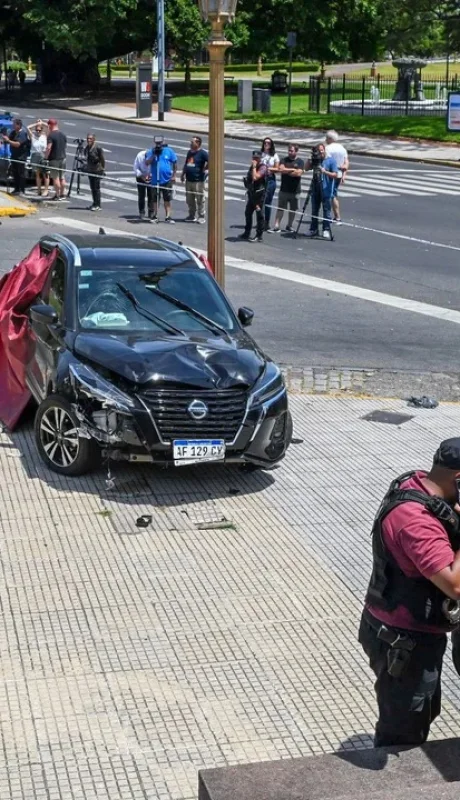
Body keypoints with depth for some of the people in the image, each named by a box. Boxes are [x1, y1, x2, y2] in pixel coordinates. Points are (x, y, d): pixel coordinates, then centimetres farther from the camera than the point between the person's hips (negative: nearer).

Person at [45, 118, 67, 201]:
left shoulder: (51, 135, -14)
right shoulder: (63, 135, 10)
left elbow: (48, 148, -20)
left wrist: (46, 157, -14)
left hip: (54, 159, -7)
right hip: (63, 158, 7)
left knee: (55, 178, -3)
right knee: (62, 177, 12)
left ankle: (57, 195, -2)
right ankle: (62, 194, 16)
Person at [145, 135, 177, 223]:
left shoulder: (169, 151, -1)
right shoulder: (151, 152, 0)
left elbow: (175, 163, 4)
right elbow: (147, 163, -10)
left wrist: (173, 175, 0)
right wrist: (154, 155, -20)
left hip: (167, 180, -1)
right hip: (155, 180, 1)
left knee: (167, 199, 3)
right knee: (155, 199, 10)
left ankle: (168, 217, 8)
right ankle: (154, 216, 20)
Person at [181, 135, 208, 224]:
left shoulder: (202, 153, -10)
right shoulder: (190, 152, 15)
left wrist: (205, 169, -11)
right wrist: (183, 174, 18)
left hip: (198, 180, -8)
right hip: (189, 180, 8)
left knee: (200, 199, -4)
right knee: (189, 200, 12)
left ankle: (201, 216, 2)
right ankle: (192, 216, 22)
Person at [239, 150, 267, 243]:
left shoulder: (263, 167, -12)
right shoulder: (252, 167, 14)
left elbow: (255, 177, -26)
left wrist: (254, 166, -18)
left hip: (259, 194, -9)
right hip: (251, 193, 9)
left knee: (259, 214, -4)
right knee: (248, 213, 14)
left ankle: (259, 236, 0)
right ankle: (247, 233, 25)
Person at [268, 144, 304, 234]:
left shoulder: (300, 162, -1)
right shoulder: (284, 160, 5)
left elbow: (298, 173, -16)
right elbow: (281, 169, -11)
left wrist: (286, 171, -9)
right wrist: (292, 170, -13)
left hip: (295, 190, -1)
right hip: (284, 189, 1)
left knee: (293, 209, 9)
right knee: (280, 208, 0)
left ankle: (290, 226, 23)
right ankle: (276, 226, -1)